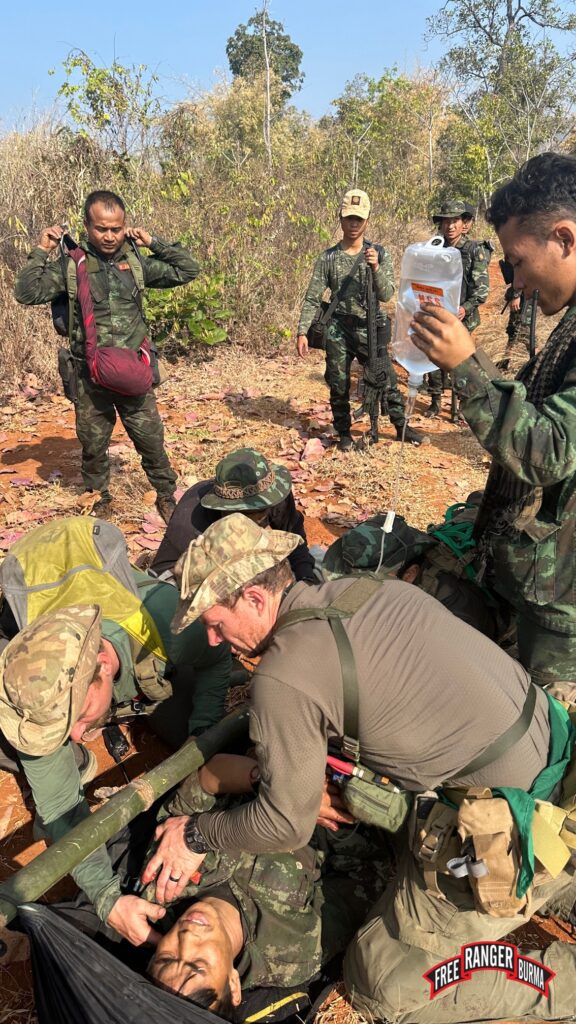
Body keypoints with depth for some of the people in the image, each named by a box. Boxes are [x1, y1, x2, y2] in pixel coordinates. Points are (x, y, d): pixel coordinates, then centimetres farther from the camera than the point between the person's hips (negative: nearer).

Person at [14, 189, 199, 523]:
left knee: (151, 438, 7)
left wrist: (155, 243, -1)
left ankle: (166, 495, 26)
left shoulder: (136, 262, 3)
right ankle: (98, 499, 34)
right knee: (93, 443, 13)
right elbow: (27, 293, -7)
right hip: (90, 376, -1)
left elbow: (189, 270, 6)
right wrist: (41, 251, -10)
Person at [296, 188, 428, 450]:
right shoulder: (328, 258, 0)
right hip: (338, 330, 0)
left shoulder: (379, 253, -1)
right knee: (339, 386, 6)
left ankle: (402, 427, 20)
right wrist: (302, 332, -8)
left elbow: (386, 295, -8)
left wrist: (376, 268, -24)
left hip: (370, 329, 0)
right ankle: (344, 433, 23)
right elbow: (313, 298, 0)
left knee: (387, 381, 4)